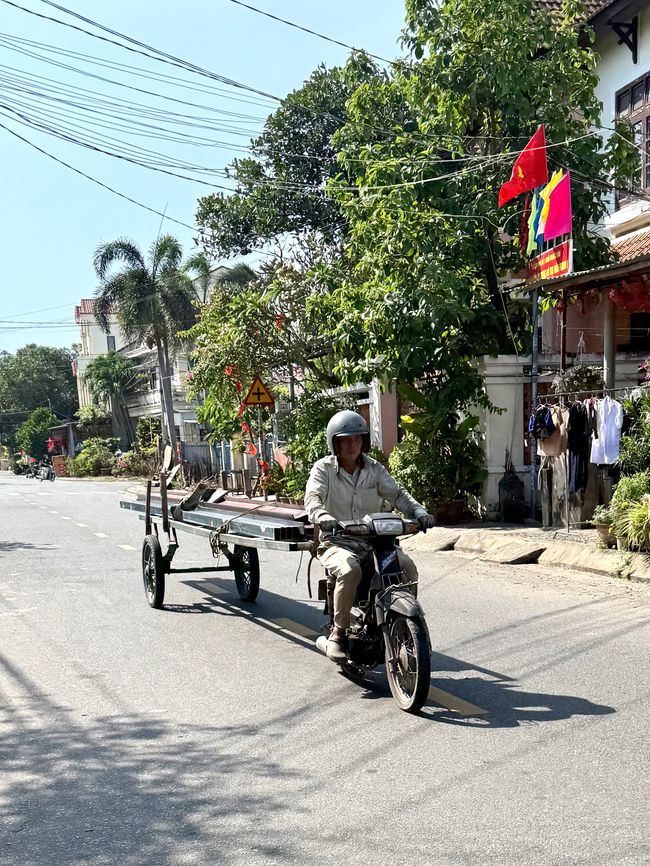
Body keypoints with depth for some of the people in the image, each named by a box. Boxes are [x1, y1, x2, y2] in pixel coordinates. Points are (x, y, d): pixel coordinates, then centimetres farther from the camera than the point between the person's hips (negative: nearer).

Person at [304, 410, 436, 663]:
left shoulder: (374, 469, 11)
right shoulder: (323, 469, 0)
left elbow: (396, 494, -1)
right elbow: (312, 498, -16)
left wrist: (419, 512, -21)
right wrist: (322, 517, -40)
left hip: (374, 541, 4)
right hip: (337, 543, -3)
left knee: (407, 567, -21)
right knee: (350, 570, -35)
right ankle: (338, 632, -16)